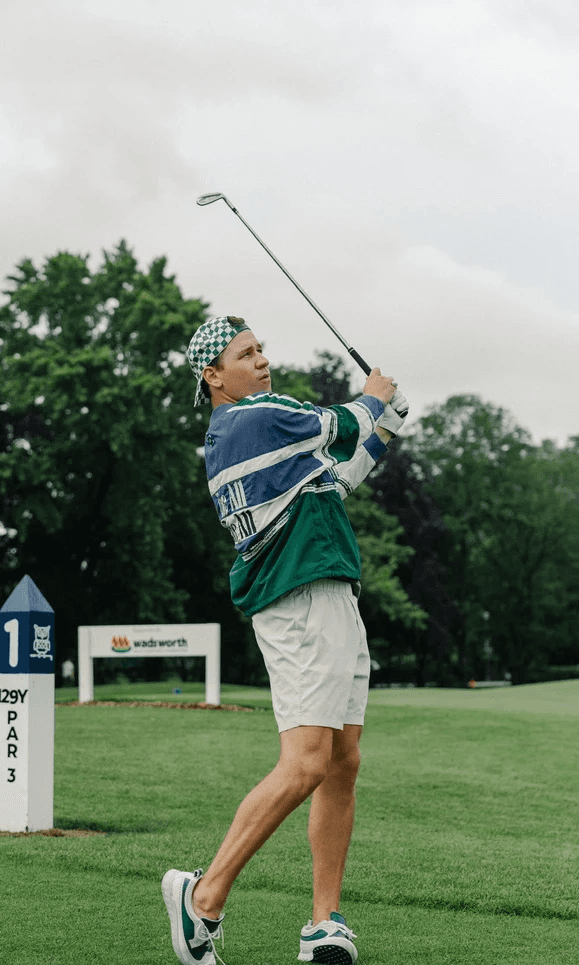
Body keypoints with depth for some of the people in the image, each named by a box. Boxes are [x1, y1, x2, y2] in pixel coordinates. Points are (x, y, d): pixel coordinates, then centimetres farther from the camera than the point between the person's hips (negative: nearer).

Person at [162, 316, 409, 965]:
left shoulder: (231, 435, 21)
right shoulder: (257, 418, -8)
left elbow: (331, 482, 28)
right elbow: (343, 425, 5)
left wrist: (384, 426, 24)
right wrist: (374, 398, 25)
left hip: (334, 604, 10)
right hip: (302, 602, -10)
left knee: (342, 765, 6)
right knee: (305, 765, -17)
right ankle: (204, 896, -11)